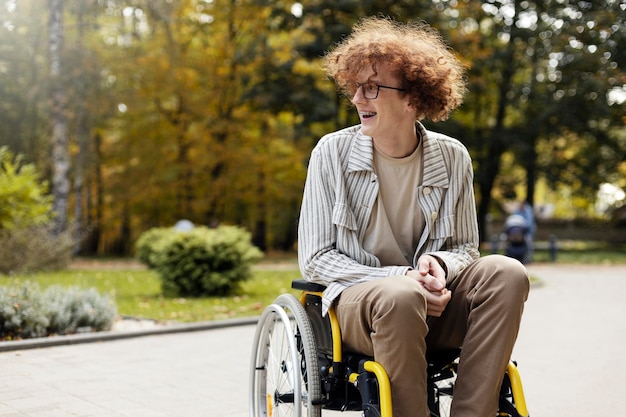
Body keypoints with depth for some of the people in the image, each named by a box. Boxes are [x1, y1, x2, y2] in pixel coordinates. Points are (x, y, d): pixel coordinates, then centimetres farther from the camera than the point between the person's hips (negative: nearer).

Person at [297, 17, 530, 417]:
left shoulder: (452, 158, 2)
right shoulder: (333, 152, -4)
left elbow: (466, 248, 11)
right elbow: (315, 258, -5)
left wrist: (438, 264, -15)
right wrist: (400, 277, -17)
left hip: (432, 303, 3)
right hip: (356, 298, -3)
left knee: (507, 273, -23)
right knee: (401, 296, -36)